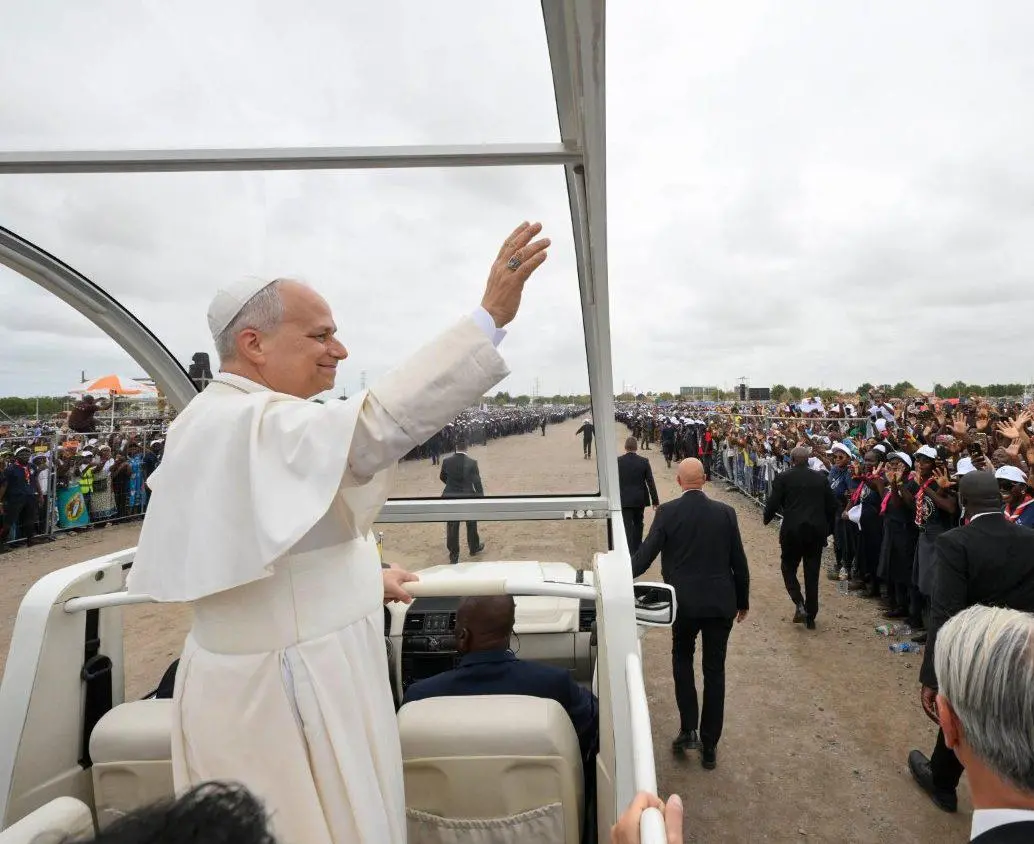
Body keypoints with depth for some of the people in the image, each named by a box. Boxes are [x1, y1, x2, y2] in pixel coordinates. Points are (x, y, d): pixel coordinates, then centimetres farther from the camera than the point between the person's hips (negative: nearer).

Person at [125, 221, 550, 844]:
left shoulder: (221, 421, 10)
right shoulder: (255, 423, -24)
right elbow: (376, 424, -42)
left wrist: (364, 576, 19)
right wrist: (491, 317, -42)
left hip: (282, 676, 10)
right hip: (285, 692, -10)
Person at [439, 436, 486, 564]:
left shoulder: (446, 461, -7)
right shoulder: (472, 462, -14)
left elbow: (442, 477, 9)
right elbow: (477, 482, -11)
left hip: (450, 498, 1)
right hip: (468, 498, -1)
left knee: (452, 528, 9)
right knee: (471, 524, 20)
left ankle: (454, 555, 14)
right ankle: (474, 548, 36)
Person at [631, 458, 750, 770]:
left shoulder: (667, 511, -10)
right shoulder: (725, 512, -3)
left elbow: (645, 554, -12)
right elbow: (739, 561, 2)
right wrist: (743, 601, 13)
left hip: (684, 602, -1)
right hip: (721, 603, 2)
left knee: (682, 659, 22)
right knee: (714, 671, 12)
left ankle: (688, 730, 14)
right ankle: (709, 745, 20)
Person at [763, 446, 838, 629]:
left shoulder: (783, 478, -5)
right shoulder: (820, 478, 5)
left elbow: (773, 503, -7)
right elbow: (832, 506, 8)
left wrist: (766, 518, 13)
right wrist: (828, 528, 20)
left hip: (792, 530, -3)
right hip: (816, 531, 3)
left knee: (789, 568, 14)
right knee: (812, 573, 10)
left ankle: (799, 604, -6)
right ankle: (810, 617, 16)